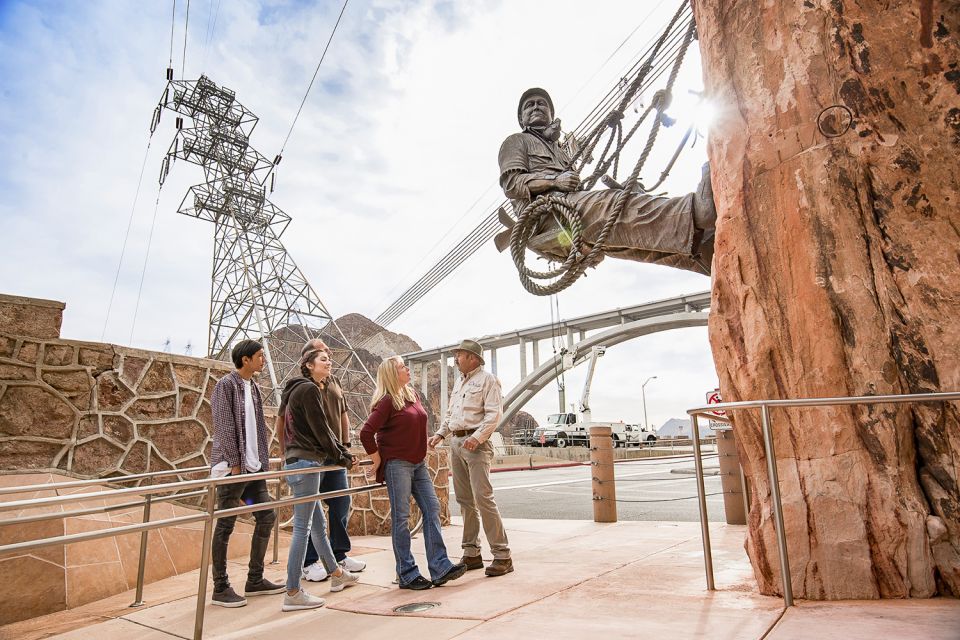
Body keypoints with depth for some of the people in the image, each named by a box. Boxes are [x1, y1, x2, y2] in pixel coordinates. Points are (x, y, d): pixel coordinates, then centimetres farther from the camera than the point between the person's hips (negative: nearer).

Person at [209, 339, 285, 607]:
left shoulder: (252, 386, 14)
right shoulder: (227, 385, -10)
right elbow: (224, 427, -15)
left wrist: (261, 460, 12)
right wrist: (235, 464, -17)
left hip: (253, 467, 9)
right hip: (232, 467, -8)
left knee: (267, 517, 10)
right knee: (225, 526, 1)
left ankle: (255, 580, 23)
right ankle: (220, 588, 13)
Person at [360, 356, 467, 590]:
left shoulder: (412, 394, 10)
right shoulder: (387, 401, -14)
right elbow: (366, 433, -18)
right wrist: (378, 461, -11)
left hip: (418, 463, 8)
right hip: (397, 464, -8)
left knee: (432, 509, 4)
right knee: (401, 517, 1)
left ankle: (440, 567, 9)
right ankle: (407, 574, 11)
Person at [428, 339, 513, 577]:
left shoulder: (487, 379, -4)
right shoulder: (459, 383, 21)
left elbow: (494, 413, -13)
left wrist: (477, 437, -23)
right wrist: (440, 434, 11)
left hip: (476, 444, -8)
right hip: (456, 443, 8)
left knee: (483, 498, -12)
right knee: (464, 500, 10)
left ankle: (502, 555, -5)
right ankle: (472, 554, 18)